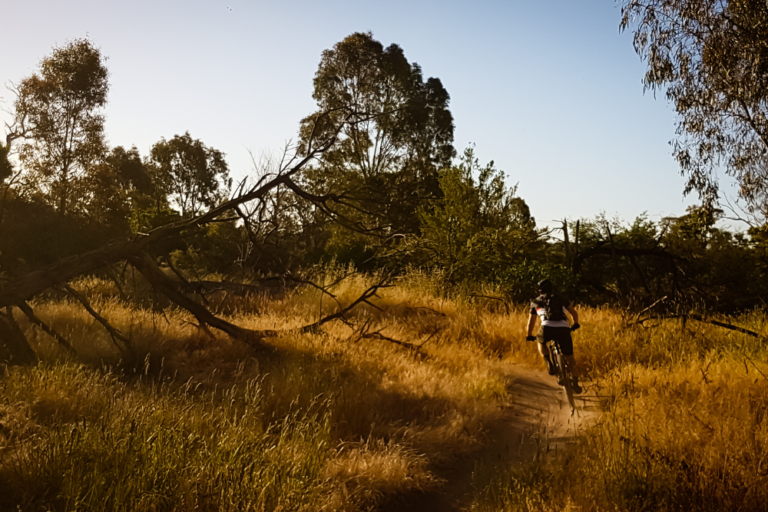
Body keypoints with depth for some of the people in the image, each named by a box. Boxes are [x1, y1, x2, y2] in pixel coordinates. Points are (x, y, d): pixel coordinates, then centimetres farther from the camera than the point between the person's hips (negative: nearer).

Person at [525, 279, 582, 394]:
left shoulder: (535, 302, 27)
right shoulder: (561, 299, 26)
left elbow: (531, 321, 33)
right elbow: (574, 313, 24)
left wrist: (530, 336, 47)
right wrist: (575, 324, 42)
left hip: (547, 328, -1)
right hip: (563, 328, 1)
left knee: (541, 342, 33)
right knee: (569, 357, 18)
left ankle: (549, 363, 10)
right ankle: (575, 384, 22)